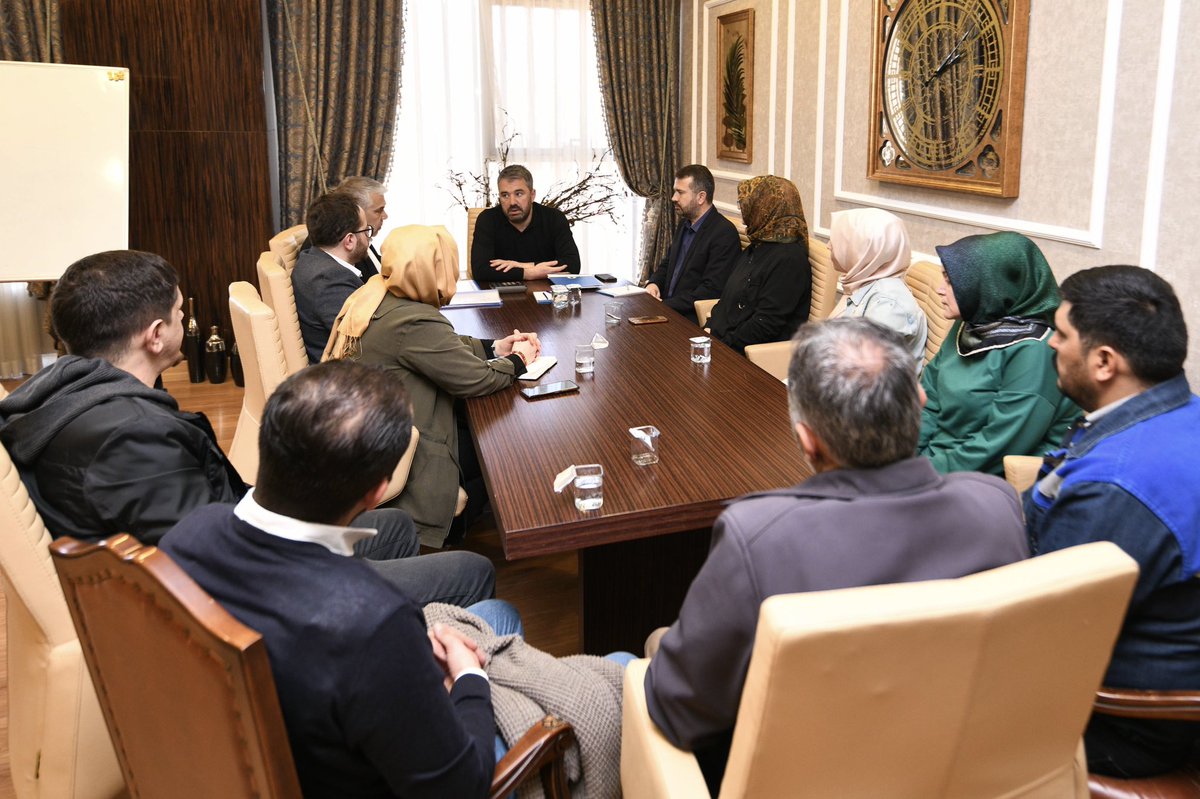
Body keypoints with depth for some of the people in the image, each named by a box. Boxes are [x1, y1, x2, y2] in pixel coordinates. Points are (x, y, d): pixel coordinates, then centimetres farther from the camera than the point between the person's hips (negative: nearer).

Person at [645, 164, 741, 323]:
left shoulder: (724, 234, -14)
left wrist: (665, 305, -20)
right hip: (667, 307, 8)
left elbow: (712, 290, -19)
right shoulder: (685, 223, 13)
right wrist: (654, 283, 2)